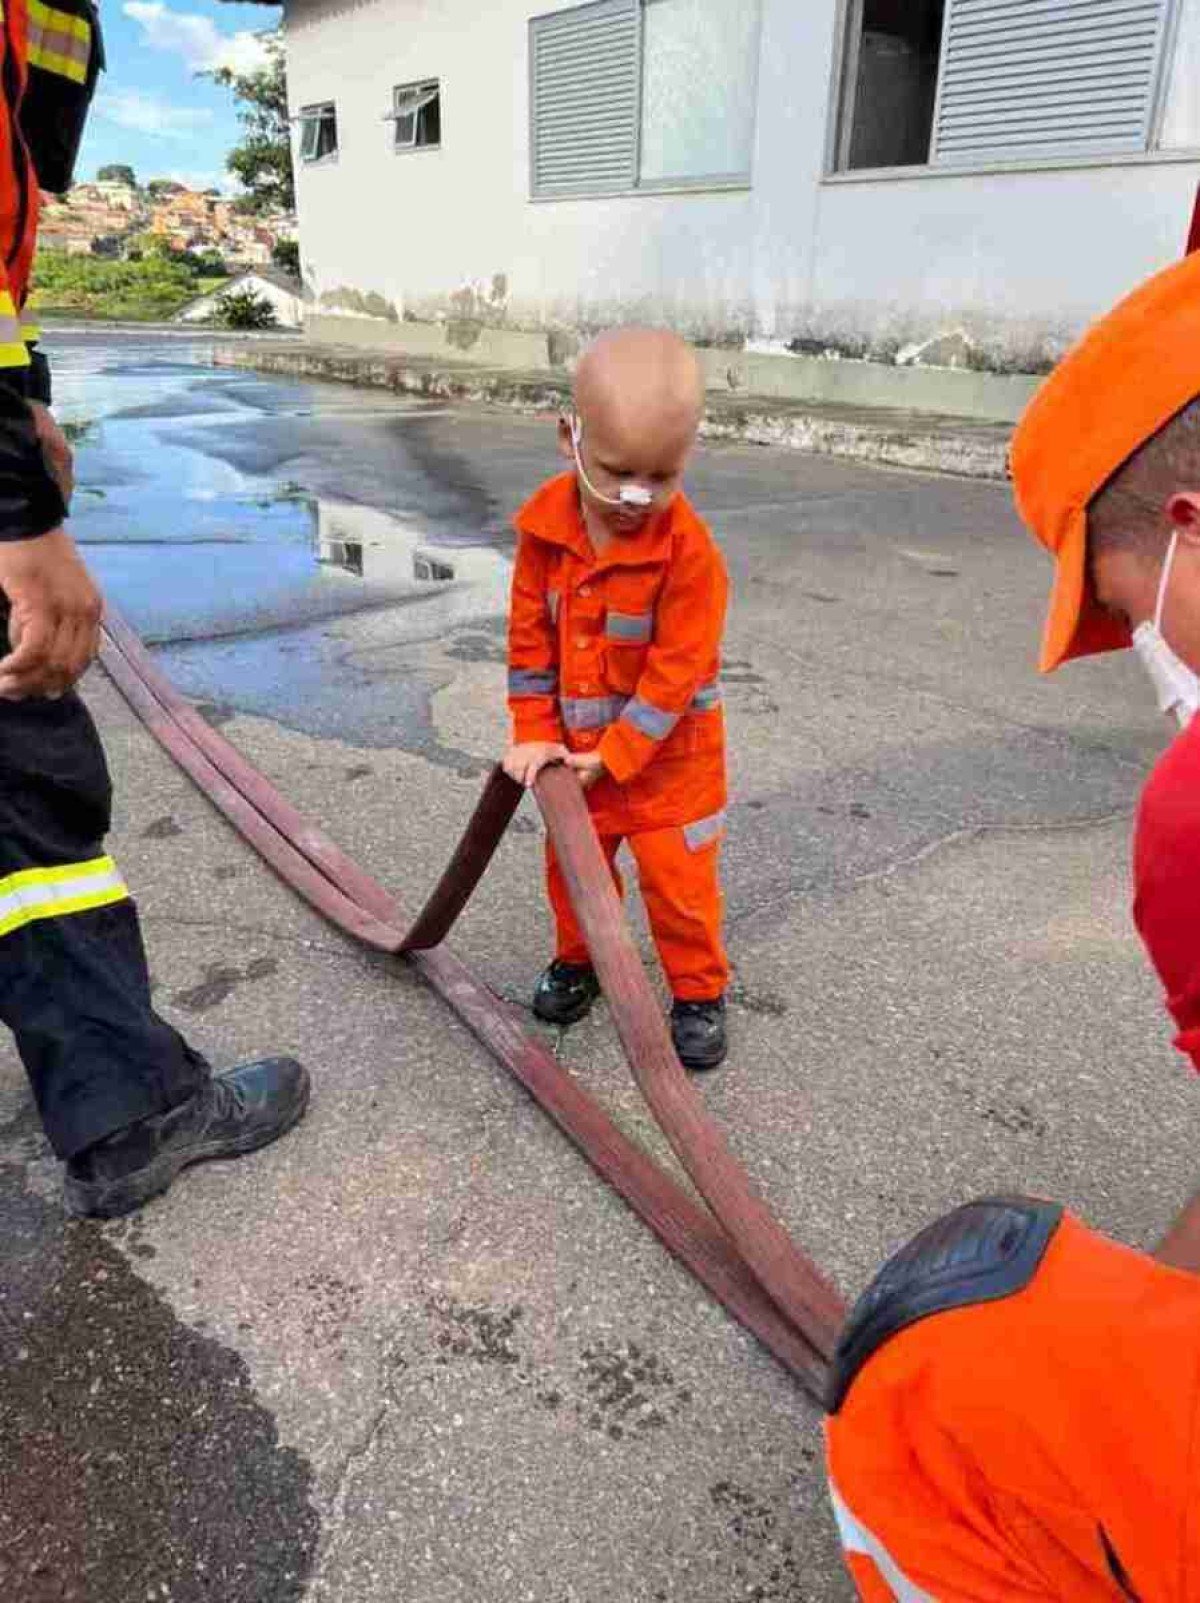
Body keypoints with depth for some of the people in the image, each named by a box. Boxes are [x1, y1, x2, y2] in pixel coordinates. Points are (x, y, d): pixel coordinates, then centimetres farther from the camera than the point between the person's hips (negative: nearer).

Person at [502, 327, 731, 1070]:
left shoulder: (689, 549, -24)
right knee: (572, 868, 20)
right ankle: (579, 961, 44)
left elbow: (675, 671, -21)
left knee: (678, 882, 5)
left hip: (666, 753, -4)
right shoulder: (545, 522, -11)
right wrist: (535, 733, -6)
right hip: (578, 747, 5)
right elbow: (530, 634, -4)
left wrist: (613, 756, -19)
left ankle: (700, 993, 27)